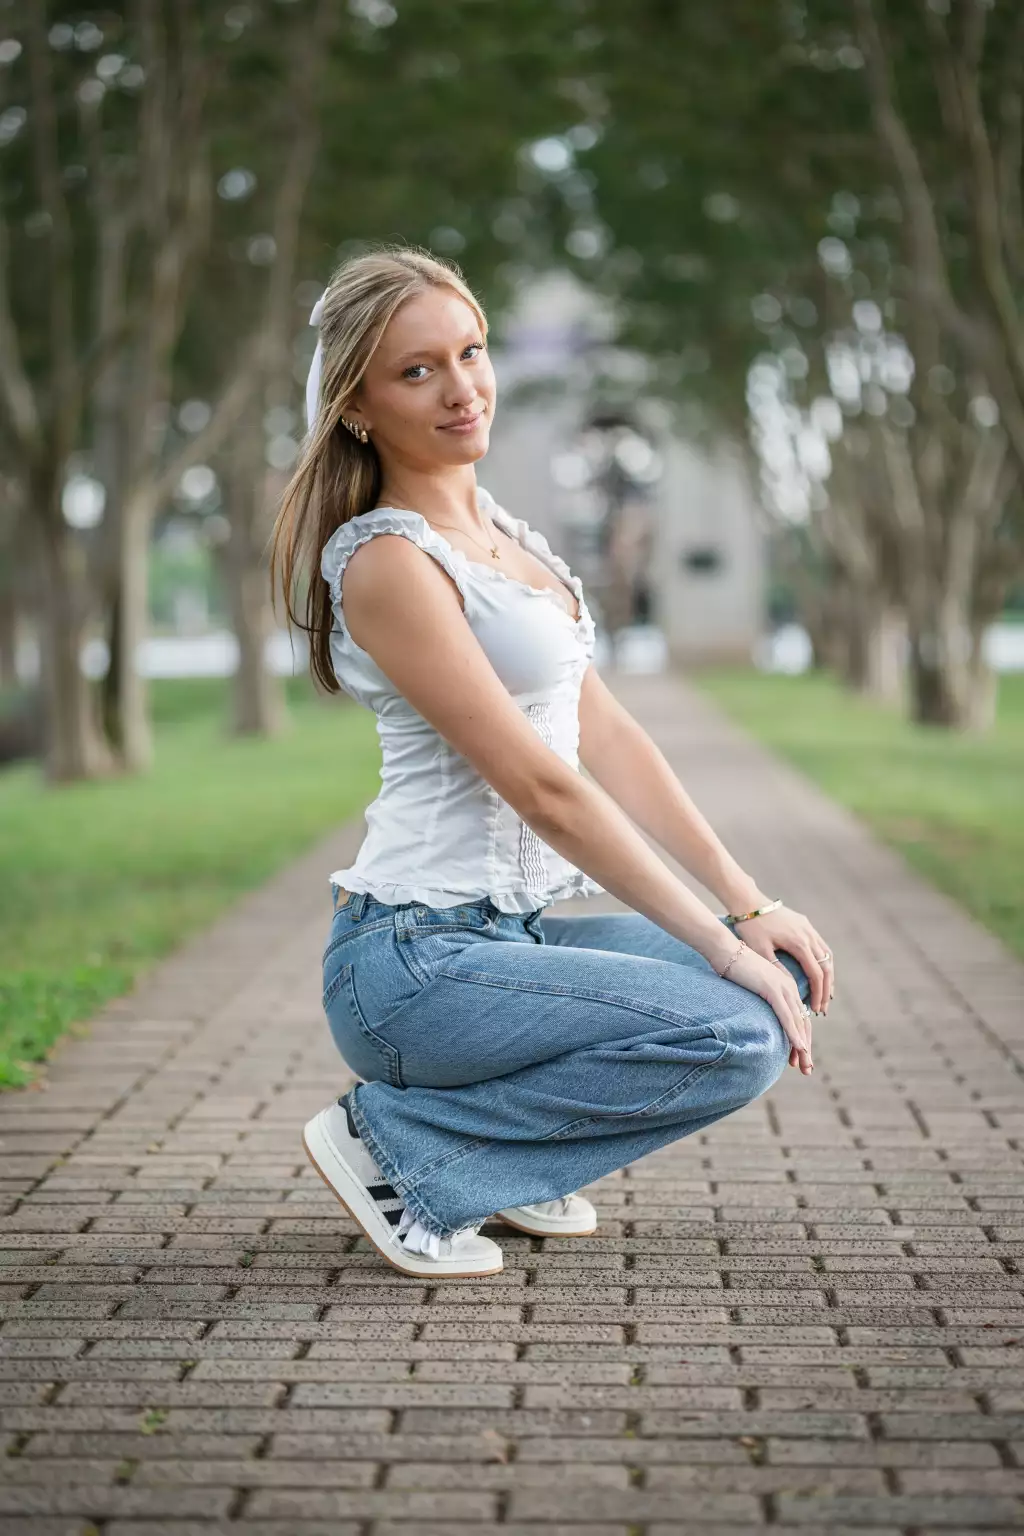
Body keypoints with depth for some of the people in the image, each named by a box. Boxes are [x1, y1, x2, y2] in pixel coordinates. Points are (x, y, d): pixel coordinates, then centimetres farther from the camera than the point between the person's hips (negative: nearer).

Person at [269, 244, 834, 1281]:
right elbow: (542, 788, -18)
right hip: (414, 959, -9)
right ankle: (396, 1142, -7)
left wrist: (749, 904, 5)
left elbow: (604, 733, 13)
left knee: (787, 976, 3)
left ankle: (508, 1159, 13)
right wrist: (721, 945, -16)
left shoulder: (500, 531, 14)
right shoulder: (388, 561, -14)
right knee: (739, 1035, -22)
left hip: (510, 934, 9)